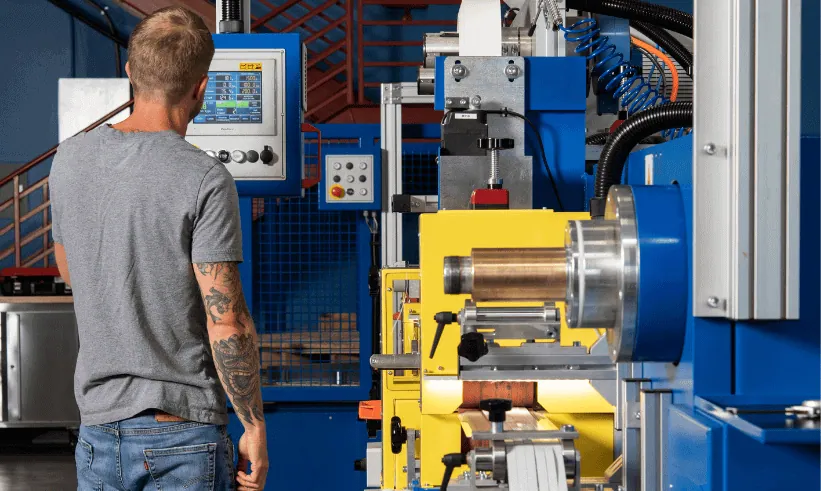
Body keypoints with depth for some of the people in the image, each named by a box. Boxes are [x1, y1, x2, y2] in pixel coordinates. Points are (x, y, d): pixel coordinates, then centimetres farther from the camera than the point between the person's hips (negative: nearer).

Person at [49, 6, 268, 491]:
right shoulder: (205, 180, -16)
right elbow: (227, 327, -17)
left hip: (99, 428, 5)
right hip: (184, 433, -5)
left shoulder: (70, 159, 1)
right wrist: (255, 426, -6)